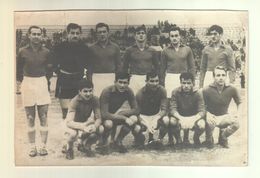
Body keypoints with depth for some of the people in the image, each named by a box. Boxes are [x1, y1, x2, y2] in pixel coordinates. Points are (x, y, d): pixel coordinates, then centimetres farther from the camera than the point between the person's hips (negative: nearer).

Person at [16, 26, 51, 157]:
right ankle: (32, 146, 14)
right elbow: (18, 69, 9)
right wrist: (21, 80, 6)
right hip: (27, 83, 0)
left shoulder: (46, 52, 2)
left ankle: (43, 146, 9)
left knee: (43, 117, 1)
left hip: (42, 83, 1)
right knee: (30, 118, 5)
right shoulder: (22, 51, -1)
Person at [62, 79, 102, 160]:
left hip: (86, 123, 4)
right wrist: (83, 127, -52)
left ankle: (84, 145, 6)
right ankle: (68, 148, 1)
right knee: (73, 133, -38)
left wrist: (95, 126, -38)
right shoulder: (75, 101, -28)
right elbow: (69, 122, -36)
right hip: (74, 125, -4)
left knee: (100, 129, -24)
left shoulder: (95, 99, -16)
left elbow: (98, 118, -15)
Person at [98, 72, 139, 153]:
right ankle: (103, 142, -2)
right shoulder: (107, 92, -27)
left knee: (134, 119, -21)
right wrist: (124, 118, -37)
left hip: (116, 114, 5)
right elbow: (104, 114, -33)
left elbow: (135, 110, -10)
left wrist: (120, 112, -25)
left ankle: (117, 142, 1)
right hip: (104, 118, -4)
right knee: (109, 123, -38)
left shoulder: (128, 91, -13)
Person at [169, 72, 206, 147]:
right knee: (172, 121, -34)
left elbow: (202, 111, -19)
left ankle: (196, 138, 7)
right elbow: (172, 109, -19)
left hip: (194, 117, 0)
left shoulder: (198, 93, -13)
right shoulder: (175, 92, -13)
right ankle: (177, 138, 1)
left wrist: (193, 119, -39)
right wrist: (181, 118, -38)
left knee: (202, 126, -32)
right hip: (180, 117, 0)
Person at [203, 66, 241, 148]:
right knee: (209, 122, -37)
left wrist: (238, 112, -11)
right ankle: (209, 139, 1)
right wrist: (207, 114, -28)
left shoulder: (232, 89, -8)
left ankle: (222, 137, 8)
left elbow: (239, 103, 8)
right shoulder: (207, 90, -15)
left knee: (236, 123, -27)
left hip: (224, 117, 3)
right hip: (211, 116, -2)